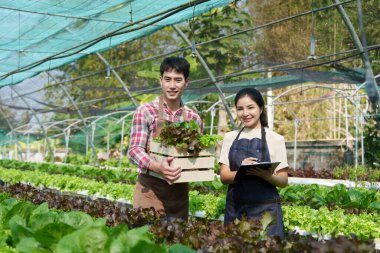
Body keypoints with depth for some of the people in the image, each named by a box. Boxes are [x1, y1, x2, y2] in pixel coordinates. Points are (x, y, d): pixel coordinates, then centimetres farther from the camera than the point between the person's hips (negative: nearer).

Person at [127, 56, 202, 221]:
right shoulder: (145, 112, -4)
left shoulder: (194, 118, 8)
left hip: (180, 194, 4)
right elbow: (134, 150, -11)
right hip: (150, 190, -3)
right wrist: (158, 167, -29)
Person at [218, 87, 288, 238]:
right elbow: (224, 176, 2)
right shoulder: (230, 138, 8)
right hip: (235, 208, 2)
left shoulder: (275, 139, 0)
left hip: (265, 208, -2)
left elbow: (283, 181, 0)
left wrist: (267, 175, -21)